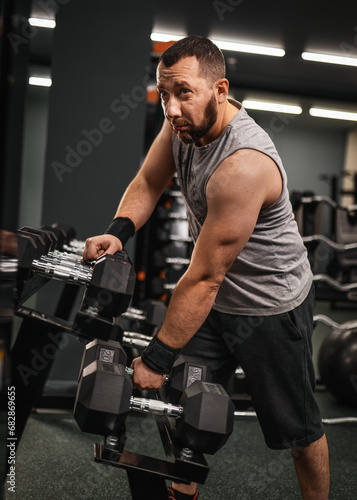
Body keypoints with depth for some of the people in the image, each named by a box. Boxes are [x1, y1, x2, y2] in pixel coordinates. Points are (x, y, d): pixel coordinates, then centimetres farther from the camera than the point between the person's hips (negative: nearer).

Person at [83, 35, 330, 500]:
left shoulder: (242, 166, -35)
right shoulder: (186, 121, -11)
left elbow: (204, 278, -31)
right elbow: (148, 182, 5)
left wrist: (156, 360, -23)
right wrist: (118, 231, -17)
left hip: (270, 305, -7)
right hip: (217, 295, 8)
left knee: (298, 427, 10)